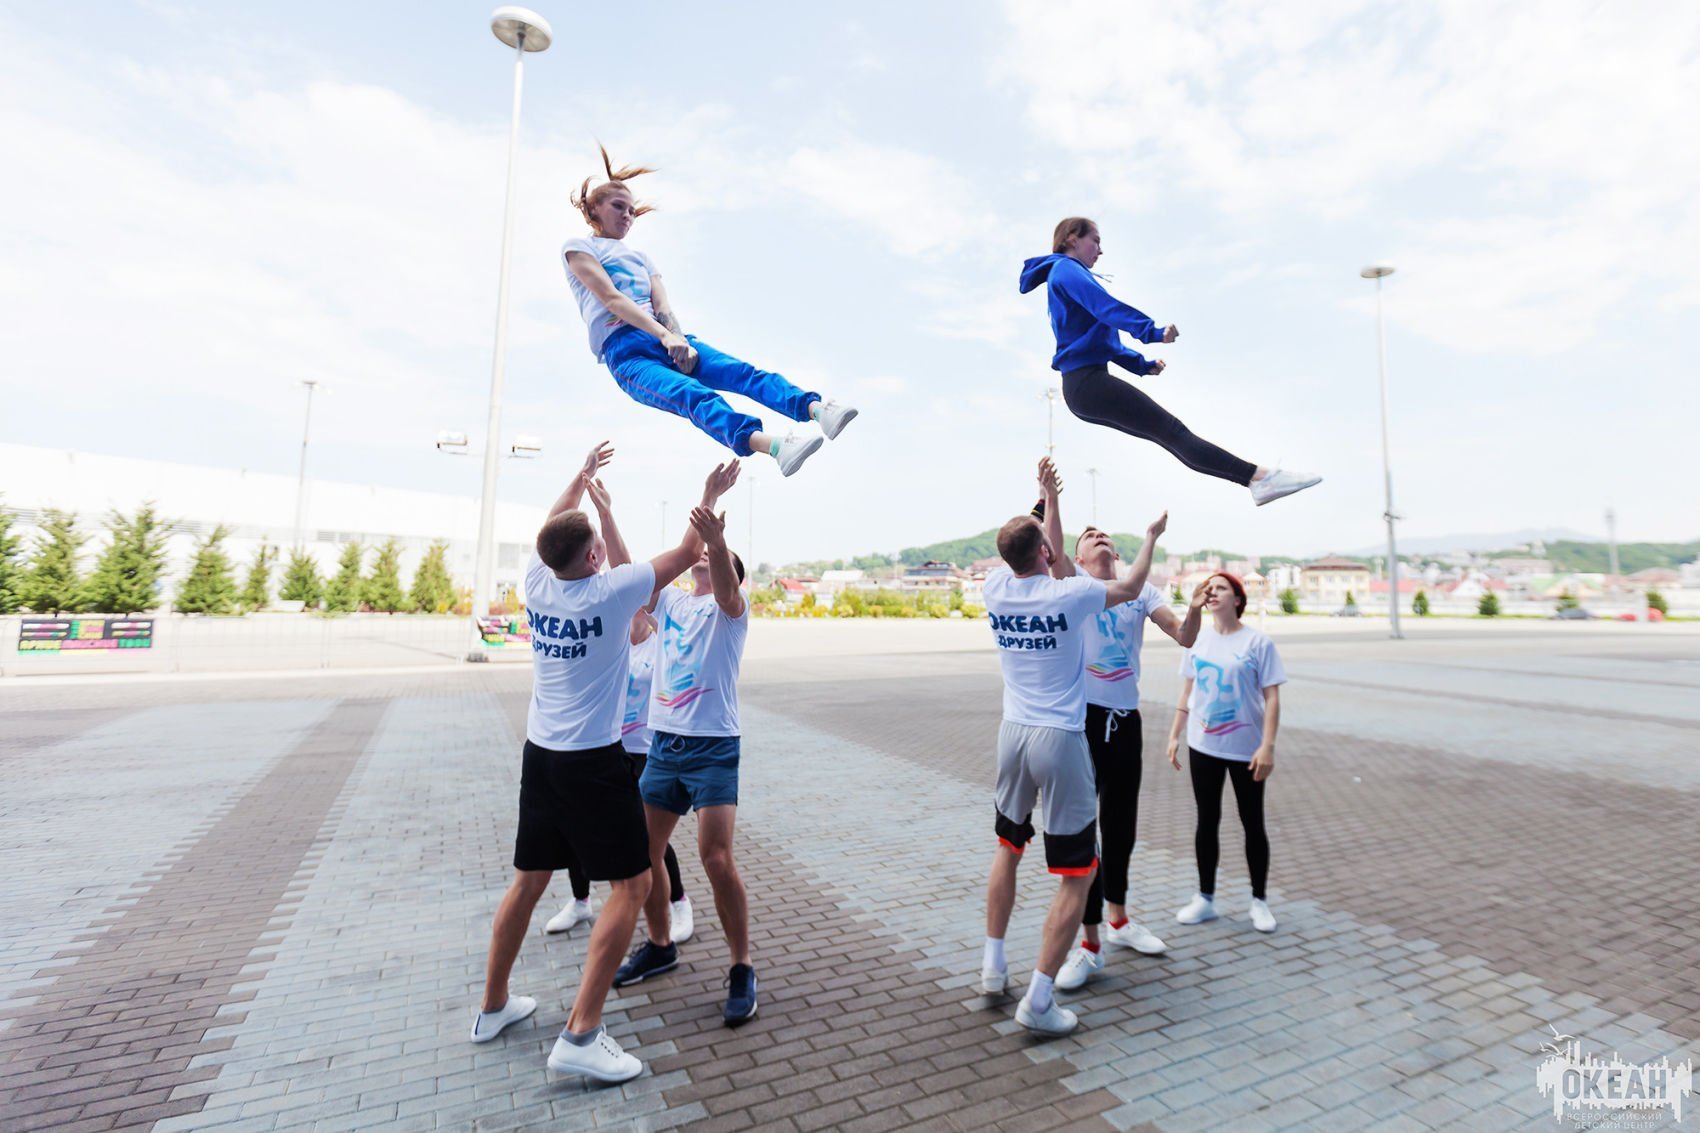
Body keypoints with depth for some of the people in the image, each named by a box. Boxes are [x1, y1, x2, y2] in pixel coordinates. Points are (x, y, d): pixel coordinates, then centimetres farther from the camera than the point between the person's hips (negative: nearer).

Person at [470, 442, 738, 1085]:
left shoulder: (535, 583, -1)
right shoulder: (609, 592, -17)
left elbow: (552, 526, 19)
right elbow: (686, 553, -8)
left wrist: (582, 477, 29)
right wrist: (709, 499, 4)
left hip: (540, 754, 7)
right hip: (593, 761, -7)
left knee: (529, 879, 20)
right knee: (632, 884, 2)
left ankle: (493, 1007, 35)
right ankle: (581, 1034, 0)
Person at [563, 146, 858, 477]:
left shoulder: (641, 258, 30)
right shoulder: (578, 246, 14)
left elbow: (662, 305, 11)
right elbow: (610, 298, -4)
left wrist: (680, 339, -12)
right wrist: (664, 336, -18)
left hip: (666, 339, 6)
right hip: (625, 350, -5)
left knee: (742, 372, -24)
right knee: (696, 396, -35)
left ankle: (816, 409, -45)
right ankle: (772, 445, -60)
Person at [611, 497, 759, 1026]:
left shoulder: (729, 608, -4)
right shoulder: (669, 600, 13)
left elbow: (726, 587, -27)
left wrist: (717, 541, -48)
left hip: (714, 749, -6)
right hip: (663, 744, 6)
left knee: (716, 858, -11)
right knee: (643, 851, 11)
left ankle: (742, 969, 8)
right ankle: (659, 945, 35)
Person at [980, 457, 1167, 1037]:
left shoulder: (996, 588, -2)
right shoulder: (1069, 594, -14)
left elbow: (1018, 551, 21)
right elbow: (1130, 587, 5)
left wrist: (1045, 502, 29)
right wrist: (1151, 538, 20)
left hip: (1013, 734, 5)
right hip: (1061, 741, -5)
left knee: (1007, 848, 24)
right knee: (1076, 876, 7)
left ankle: (993, 965, 30)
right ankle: (1038, 1000, 8)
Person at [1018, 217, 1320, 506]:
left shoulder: (1063, 277, 29)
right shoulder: (1066, 269, -2)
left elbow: (1101, 338, 29)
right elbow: (1104, 305, -22)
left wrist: (1141, 365, 19)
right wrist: (1151, 331, -34)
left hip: (1082, 385, 10)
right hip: (1088, 381, -10)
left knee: (1171, 436, 4)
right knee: (1174, 431, -16)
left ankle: (1255, 478, 5)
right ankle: (1258, 476, -20)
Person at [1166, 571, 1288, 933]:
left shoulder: (1257, 642, -9)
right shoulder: (1197, 639, 3)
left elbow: (1271, 697, -10)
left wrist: (1268, 746, -16)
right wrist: (1174, 735, 8)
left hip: (1245, 748, -3)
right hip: (1203, 746, 3)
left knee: (1252, 824, 10)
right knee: (1207, 822, 12)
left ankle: (1259, 901, 27)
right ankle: (1205, 898, 24)